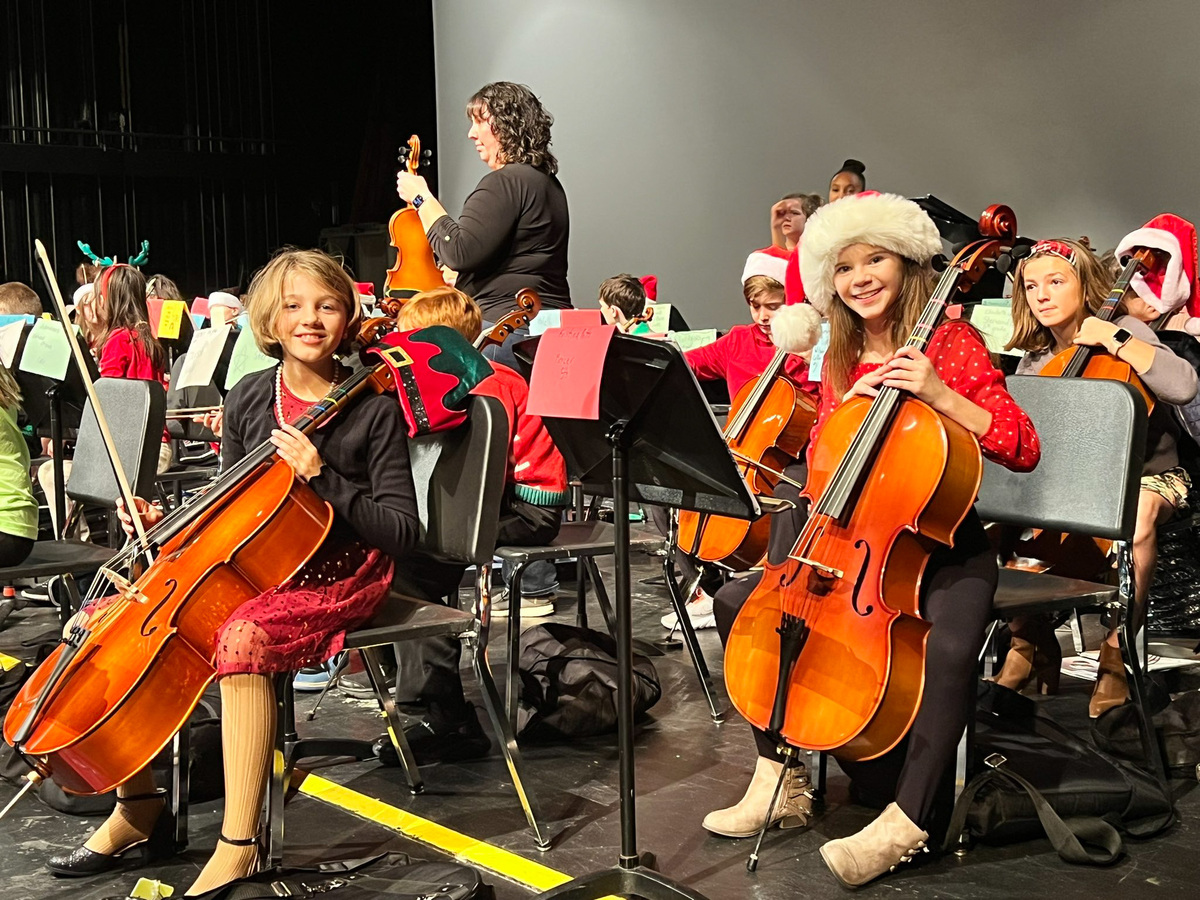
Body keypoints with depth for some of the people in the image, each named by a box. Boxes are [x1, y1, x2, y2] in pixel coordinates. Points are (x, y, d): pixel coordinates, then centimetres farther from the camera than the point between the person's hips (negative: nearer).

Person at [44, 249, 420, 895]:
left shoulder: (374, 409, -8)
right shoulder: (248, 399, 7)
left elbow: (400, 533, -13)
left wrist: (320, 476, -23)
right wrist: (165, 523, -2)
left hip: (334, 579, -6)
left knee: (241, 636, -38)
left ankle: (238, 845, -28)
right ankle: (138, 803, 4)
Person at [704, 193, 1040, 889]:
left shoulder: (952, 342, -6)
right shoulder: (841, 361, 11)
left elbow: (1023, 448, -14)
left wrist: (938, 394, -25)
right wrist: (849, 401, -4)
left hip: (942, 545, -6)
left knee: (951, 647, -35)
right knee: (740, 601, -9)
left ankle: (905, 822, -23)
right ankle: (778, 778, -2)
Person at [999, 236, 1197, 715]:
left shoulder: (1124, 330, -7)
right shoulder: (1036, 361, 7)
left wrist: (1112, 338, -24)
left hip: (1147, 476, -4)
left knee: (1137, 519, -40)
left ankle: (1117, 654, -23)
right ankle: (1031, 641, -7)